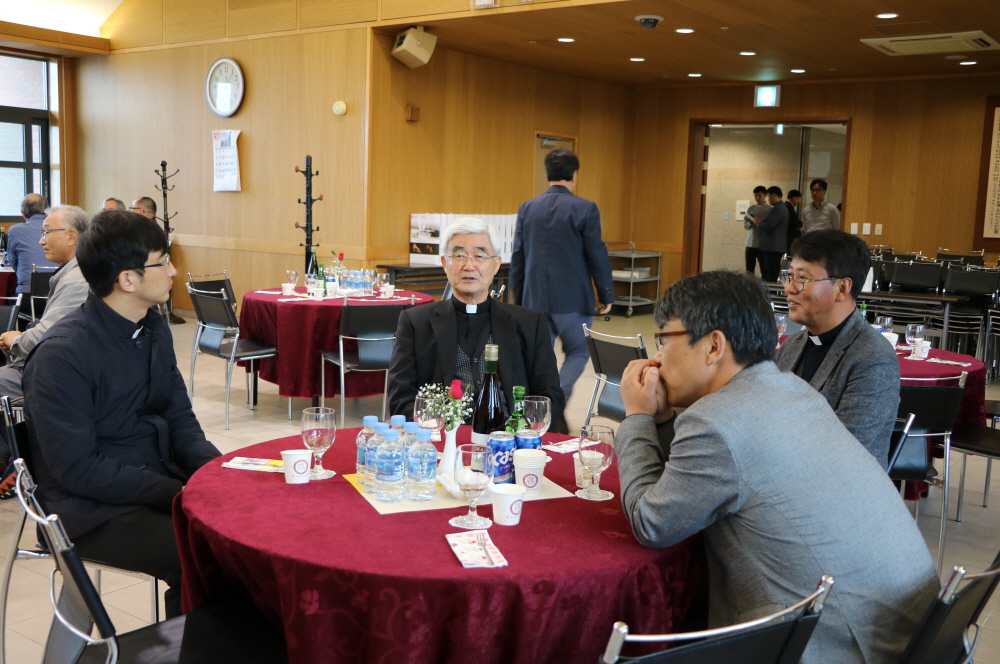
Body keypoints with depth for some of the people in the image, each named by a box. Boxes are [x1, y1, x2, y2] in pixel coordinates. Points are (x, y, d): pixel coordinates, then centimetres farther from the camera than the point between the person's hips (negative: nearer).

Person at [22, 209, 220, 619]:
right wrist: (178, 494, -22)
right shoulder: (62, 353, -17)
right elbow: (77, 469, -19)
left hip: (161, 480, 8)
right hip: (94, 509, -7)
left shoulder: (154, 329, 8)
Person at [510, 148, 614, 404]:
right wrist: (606, 296, 4)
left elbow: (517, 258, 7)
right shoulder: (585, 209, -10)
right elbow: (597, 256, -7)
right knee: (578, 352, 11)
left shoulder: (527, 209, 3)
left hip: (535, 298, 4)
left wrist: (518, 298, 17)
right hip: (573, 298, -3)